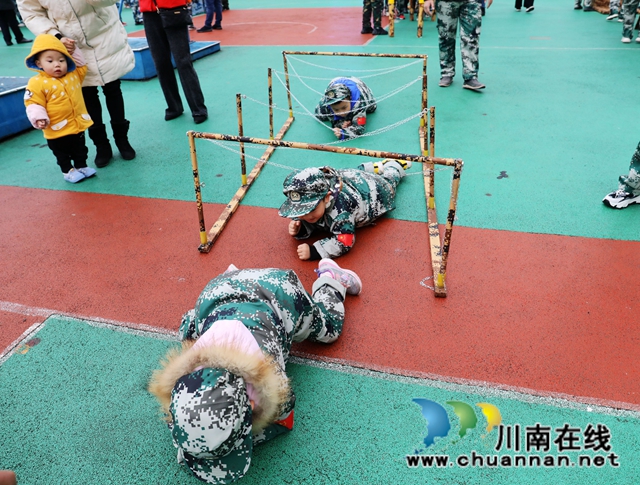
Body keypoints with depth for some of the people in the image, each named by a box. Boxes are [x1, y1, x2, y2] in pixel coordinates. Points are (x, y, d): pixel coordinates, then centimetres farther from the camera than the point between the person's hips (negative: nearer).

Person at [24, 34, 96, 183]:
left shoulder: (74, 75, 0)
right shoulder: (37, 83, -15)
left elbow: (82, 66, 20)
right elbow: (33, 104, -14)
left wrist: (74, 50, 7)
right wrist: (39, 118, -28)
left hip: (78, 126, 5)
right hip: (57, 131, -4)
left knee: (80, 150, 20)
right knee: (62, 154, 12)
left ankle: (81, 167, 37)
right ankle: (68, 171, 27)